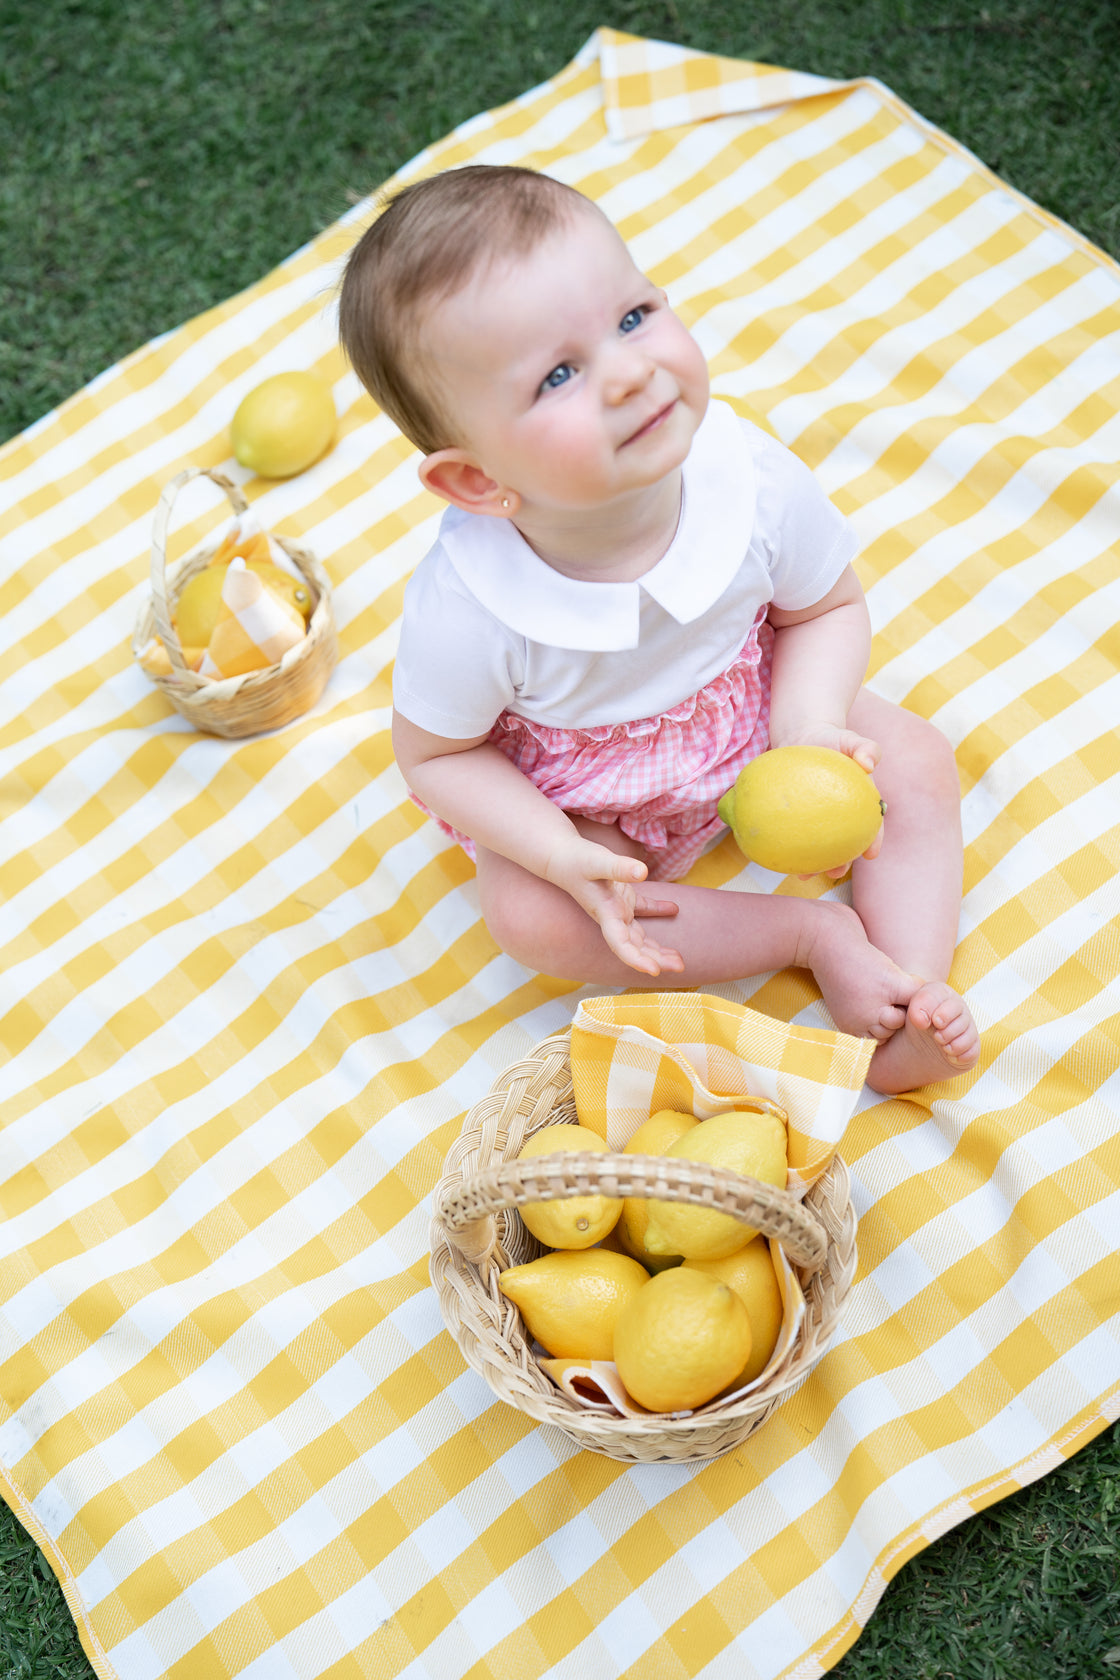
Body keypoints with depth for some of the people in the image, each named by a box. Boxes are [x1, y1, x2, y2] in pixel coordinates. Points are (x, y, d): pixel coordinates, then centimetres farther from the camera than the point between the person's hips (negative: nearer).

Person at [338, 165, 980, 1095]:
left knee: (916, 760, -8)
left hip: (750, 718, 3)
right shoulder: (467, 608, -37)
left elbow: (829, 609, -9)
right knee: (531, 916, -26)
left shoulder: (754, 478, -29)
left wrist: (809, 724, -28)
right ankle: (816, 931, -14)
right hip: (585, 799, -2)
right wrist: (563, 857, -31)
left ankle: (914, 979, -4)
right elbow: (437, 756, -18)